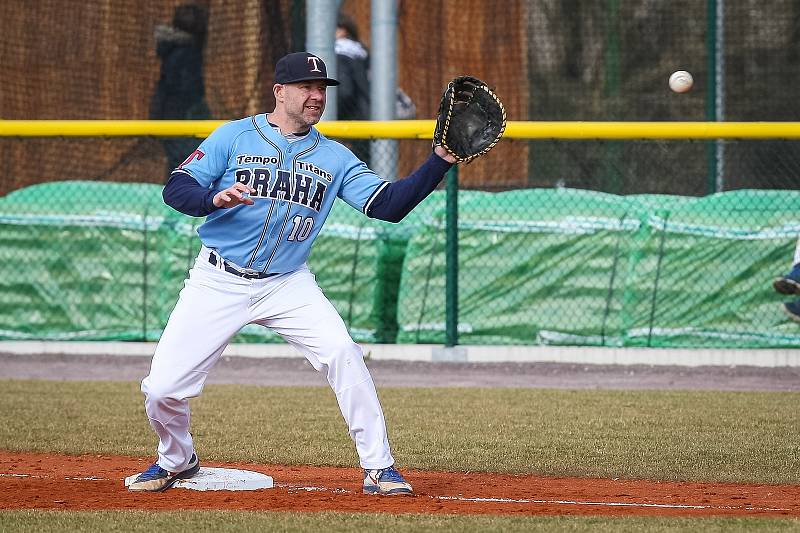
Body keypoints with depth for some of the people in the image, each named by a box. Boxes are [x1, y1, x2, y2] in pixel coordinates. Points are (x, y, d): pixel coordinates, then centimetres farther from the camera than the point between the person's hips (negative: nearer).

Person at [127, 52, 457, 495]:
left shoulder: (334, 158, 4)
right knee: (162, 389, -7)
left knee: (343, 354, -21)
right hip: (218, 283, -1)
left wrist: (440, 161, -17)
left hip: (287, 286, 1)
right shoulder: (235, 137, -3)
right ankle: (176, 460, 25)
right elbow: (175, 189, -8)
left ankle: (378, 468, -10)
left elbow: (388, 204, -5)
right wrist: (215, 199, -30)